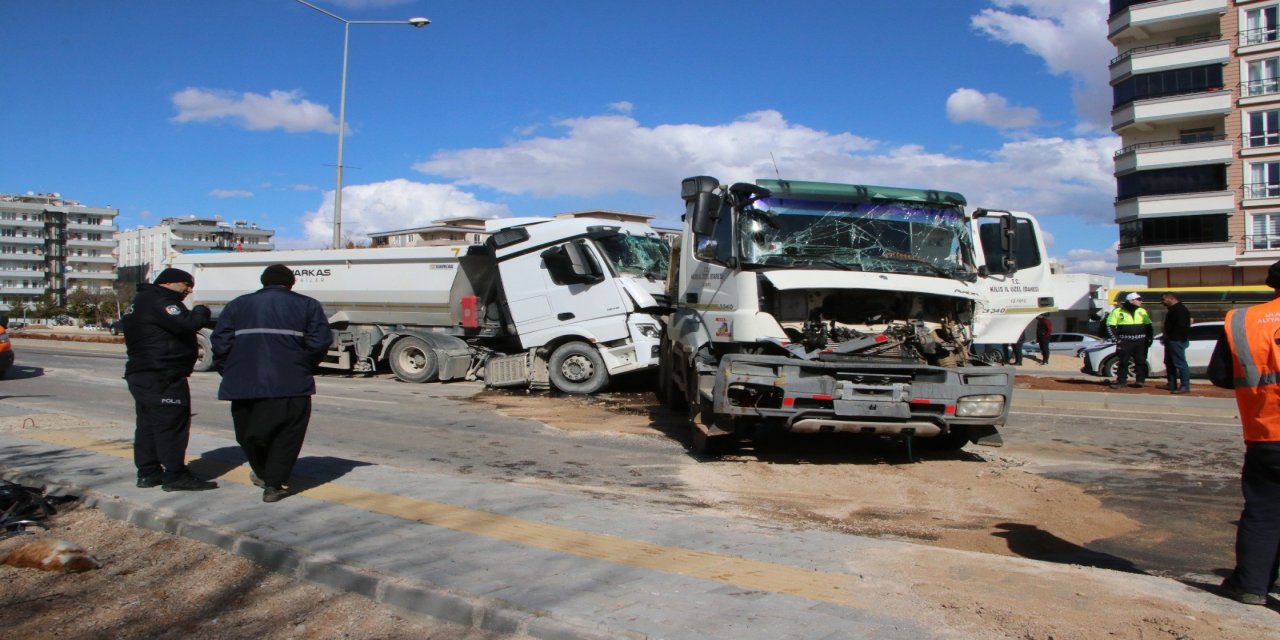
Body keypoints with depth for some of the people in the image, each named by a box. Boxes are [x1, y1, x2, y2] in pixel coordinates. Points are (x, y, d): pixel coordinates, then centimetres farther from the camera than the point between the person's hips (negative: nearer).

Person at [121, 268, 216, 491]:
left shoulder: (141, 302, 21)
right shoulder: (159, 302, -15)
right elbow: (186, 324, -28)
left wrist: (190, 346, 11)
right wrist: (201, 311, -9)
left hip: (141, 374, 11)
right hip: (162, 378, -11)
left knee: (148, 423, 14)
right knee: (172, 424, -7)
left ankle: (148, 472, 20)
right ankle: (175, 475, -5)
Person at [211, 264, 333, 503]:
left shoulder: (238, 305, 12)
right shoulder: (307, 306, 6)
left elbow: (221, 342, 4)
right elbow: (320, 342, -3)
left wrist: (228, 372, 13)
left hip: (244, 385, 3)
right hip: (290, 386, -2)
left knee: (249, 433, 22)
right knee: (286, 436, 8)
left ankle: (263, 473, 36)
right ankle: (273, 485, 3)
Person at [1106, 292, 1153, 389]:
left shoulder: (1142, 311, 12)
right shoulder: (1117, 312, -2)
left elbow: (1148, 326, 19)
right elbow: (1110, 326, -3)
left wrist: (1150, 338, 9)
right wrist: (1116, 339, -10)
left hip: (1141, 341, 3)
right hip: (1125, 341, -3)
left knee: (1141, 361, 5)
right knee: (1123, 362, 0)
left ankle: (1140, 380, 13)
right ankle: (1120, 381, 5)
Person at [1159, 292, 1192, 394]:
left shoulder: (1179, 309, -16)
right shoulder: (1174, 309, 19)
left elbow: (1180, 326, -25)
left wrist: (1167, 335, -17)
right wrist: (1166, 336, 13)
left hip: (1177, 341, -12)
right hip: (1172, 340, 12)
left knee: (1180, 363, -11)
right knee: (1169, 363, 16)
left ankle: (1185, 386, -11)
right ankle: (1171, 384, 23)